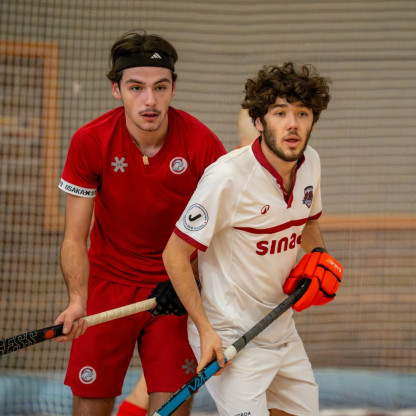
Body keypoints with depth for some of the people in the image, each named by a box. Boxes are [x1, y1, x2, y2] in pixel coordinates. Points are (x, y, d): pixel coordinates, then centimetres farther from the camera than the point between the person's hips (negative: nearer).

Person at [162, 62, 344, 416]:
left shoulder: (310, 162, 1)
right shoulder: (227, 177, -22)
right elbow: (175, 254, -16)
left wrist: (318, 255, 2)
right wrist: (205, 330, -19)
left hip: (283, 330, 8)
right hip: (231, 338, -8)